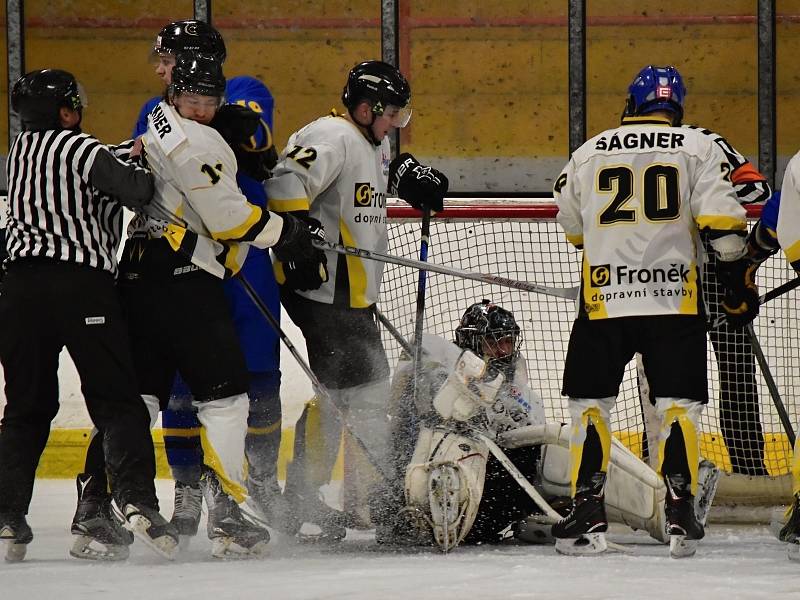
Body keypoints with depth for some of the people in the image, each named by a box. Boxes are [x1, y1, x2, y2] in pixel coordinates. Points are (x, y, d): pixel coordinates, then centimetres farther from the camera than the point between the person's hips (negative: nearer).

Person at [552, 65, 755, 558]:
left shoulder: (589, 153, 10)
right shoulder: (699, 148, 3)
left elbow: (573, 228, 24)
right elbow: (723, 223, -6)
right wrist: (738, 283, 4)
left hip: (603, 298, 1)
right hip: (676, 299, -1)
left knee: (590, 403, 12)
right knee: (679, 405, 6)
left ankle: (587, 516, 5)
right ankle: (682, 517, -5)